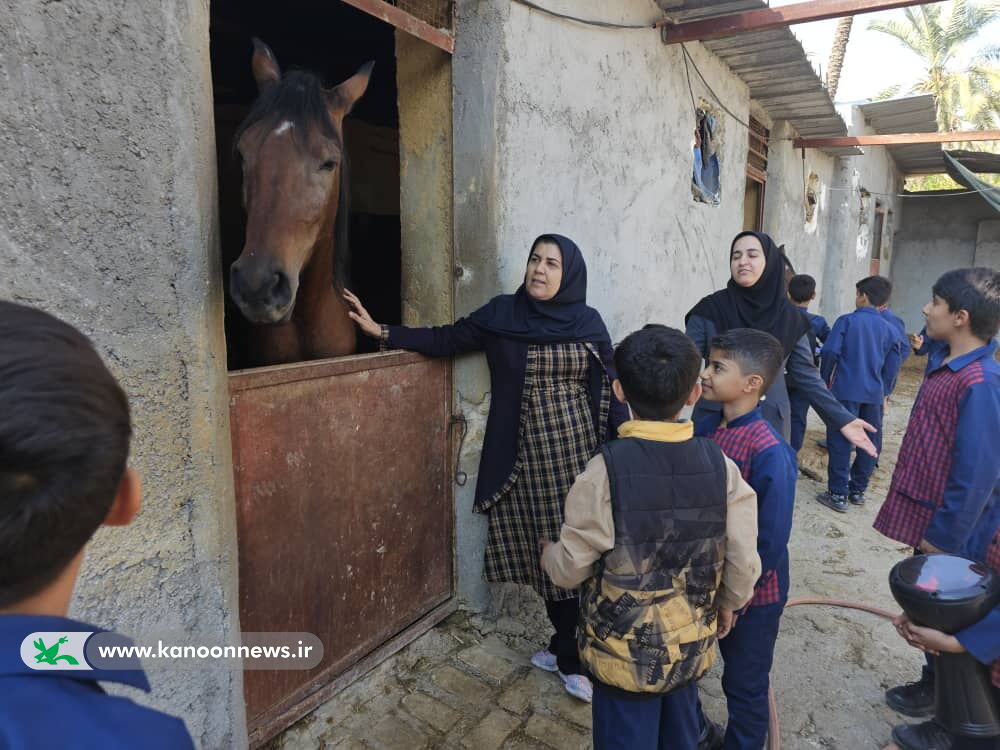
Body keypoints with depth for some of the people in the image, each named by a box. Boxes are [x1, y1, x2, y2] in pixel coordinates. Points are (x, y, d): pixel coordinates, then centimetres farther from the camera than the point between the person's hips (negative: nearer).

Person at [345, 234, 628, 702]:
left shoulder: (588, 323, 2)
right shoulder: (501, 315, 1)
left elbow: (609, 388, 3)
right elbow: (447, 339, 4)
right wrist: (381, 331, -2)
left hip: (577, 451, 0)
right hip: (525, 454, 1)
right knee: (545, 550, 7)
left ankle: (573, 657, 18)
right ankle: (567, 646, 27)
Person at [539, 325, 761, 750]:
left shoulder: (605, 471, -24)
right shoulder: (720, 465, -13)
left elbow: (570, 569, -15)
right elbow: (744, 563, -7)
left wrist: (547, 552, 8)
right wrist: (727, 604, 14)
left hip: (625, 651, -4)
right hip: (690, 643, 4)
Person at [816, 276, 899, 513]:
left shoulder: (847, 321, -4)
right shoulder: (890, 329, 7)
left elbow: (830, 351, -11)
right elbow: (892, 367, 9)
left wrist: (825, 379, 2)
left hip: (846, 390, -4)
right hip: (874, 394, 4)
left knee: (840, 442, 0)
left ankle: (838, 494, 1)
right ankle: (857, 490, 23)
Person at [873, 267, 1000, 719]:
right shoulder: (944, 360, 3)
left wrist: (945, 534, -19)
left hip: (944, 522, -8)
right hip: (925, 510, 8)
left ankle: (938, 693, 31)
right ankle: (935, 679, 39)